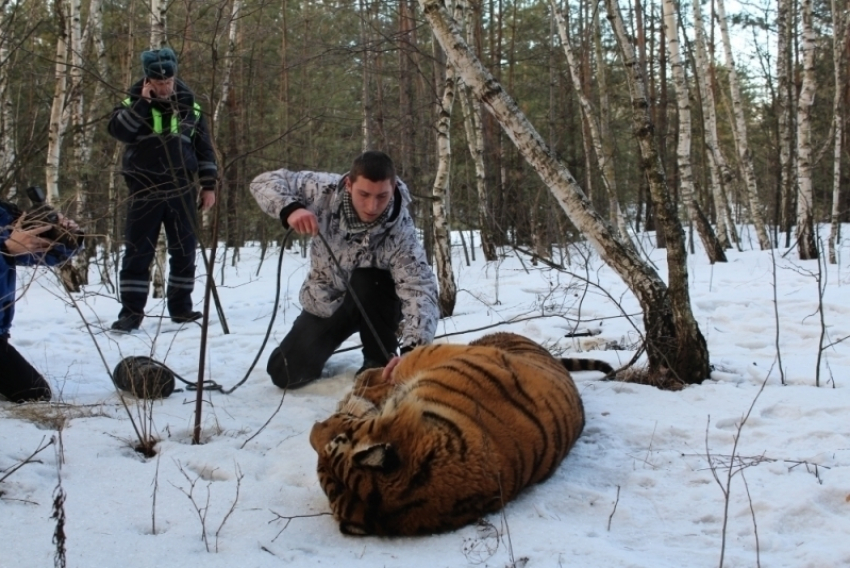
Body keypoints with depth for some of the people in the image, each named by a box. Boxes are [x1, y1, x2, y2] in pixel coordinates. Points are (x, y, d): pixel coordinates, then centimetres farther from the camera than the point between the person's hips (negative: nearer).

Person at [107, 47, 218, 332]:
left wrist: (208, 185, 6)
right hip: (145, 190, -2)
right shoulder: (134, 103, 1)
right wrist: (142, 103, -21)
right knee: (138, 251, -1)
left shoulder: (190, 106, 6)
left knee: (184, 251, 7)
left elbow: (204, 148, 10)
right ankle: (131, 311, 4)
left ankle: (181, 307, 18)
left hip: (182, 190, 2)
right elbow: (117, 130, -17)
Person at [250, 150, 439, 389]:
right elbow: (265, 181, -16)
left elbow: (420, 290, -42)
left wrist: (412, 350, -59)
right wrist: (290, 208, -39)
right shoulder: (327, 190, -25)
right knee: (286, 373, -8)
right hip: (325, 301, 2)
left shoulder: (400, 232, -33)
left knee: (367, 280, -36)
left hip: (374, 304, -2)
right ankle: (318, 348, 27)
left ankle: (380, 362, -13)